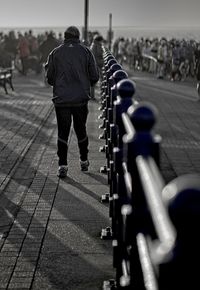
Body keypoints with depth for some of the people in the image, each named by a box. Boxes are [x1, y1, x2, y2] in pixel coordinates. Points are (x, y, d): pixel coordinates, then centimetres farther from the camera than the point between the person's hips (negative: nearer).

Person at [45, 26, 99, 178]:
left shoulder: (55, 53, 2)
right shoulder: (86, 51, 2)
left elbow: (50, 78, 3)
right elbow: (95, 77, 0)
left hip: (61, 99, 0)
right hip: (81, 98, 1)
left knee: (63, 132, 4)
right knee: (81, 130, 15)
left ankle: (62, 166, -2)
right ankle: (84, 161, 26)